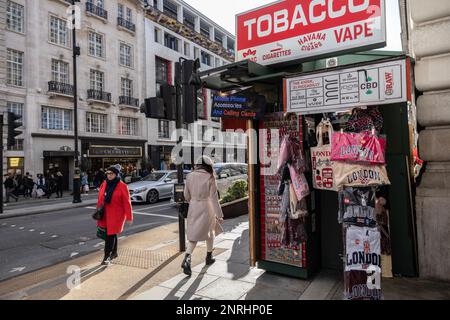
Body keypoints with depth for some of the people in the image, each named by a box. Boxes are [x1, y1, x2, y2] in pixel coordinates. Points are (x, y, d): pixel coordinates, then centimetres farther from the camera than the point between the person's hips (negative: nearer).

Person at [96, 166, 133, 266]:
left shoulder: (122, 186, -12)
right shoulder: (104, 184, 5)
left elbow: (127, 202, -12)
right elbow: (100, 198, 14)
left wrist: (129, 217, -11)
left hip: (116, 214, -6)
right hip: (105, 214, 6)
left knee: (110, 235, -4)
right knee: (111, 234, 17)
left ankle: (107, 256, 6)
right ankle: (114, 253, 35)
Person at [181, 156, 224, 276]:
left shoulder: (190, 176, -1)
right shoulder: (210, 178, -13)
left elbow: (187, 196, 6)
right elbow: (214, 198, -15)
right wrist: (219, 215, -11)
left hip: (193, 207, 3)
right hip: (207, 208, -3)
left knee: (193, 235, 10)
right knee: (210, 232, 20)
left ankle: (187, 258, -11)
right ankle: (209, 257, 33)